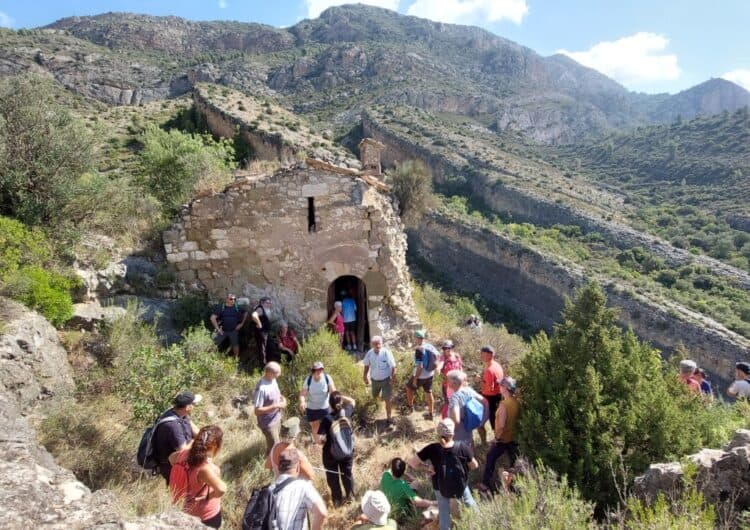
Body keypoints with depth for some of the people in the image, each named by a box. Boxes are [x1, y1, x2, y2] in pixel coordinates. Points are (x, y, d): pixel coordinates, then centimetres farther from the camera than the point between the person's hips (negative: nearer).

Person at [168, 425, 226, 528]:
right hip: (208, 516, -6)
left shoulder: (185, 454, -14)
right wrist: (208, 497, -27)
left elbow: (171, 458, 10)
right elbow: (221, 489, -49)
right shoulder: (205, 467, -36)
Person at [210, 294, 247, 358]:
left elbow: (245, 313, 15)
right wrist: (217, 328, -13)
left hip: (234, 331, 2)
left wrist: (242, 323, 9)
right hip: (222, 331, -2)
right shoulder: (220, 307, -9)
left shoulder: (237, 308, 0)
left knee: (235, 344, 11)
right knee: (214, 344, -7)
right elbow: (213, 318, -12)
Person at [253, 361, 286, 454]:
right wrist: (276, 406, -29)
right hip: (268, 423, -8)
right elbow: (257, 411, -28)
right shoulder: (261, 388, -31)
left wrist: (282, 398, -7)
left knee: (272, 444, 27)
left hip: (277, 419, 8)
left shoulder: (273, 380, -4)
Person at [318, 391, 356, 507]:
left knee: (332, 477, 19)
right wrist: (341, 396, -5)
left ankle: (337, 500, 33)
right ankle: (350, 496, 43)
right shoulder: (347, 412, -16)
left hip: (330, 453, -3)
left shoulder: (327, 418, -26)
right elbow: (352, 401, 7)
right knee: (347, 474, 25)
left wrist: (324, 441, -3)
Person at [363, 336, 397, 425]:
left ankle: (388, 418, 13)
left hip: (386, 379, -4)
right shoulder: (369, 353, -14)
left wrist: (393, 378, -19)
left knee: (387, 400, -3)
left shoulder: (386, 353, -25)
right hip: (375, 379, 4)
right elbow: (367, 365, 3)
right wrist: (366, 377, 6)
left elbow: (393, 366, -17)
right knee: (375, 396, 25)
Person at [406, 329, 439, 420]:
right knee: (429, 393, 18)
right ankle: (430, 414, 28)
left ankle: (410, 407, 30)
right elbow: (437, 355, 15)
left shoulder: (419, 349, -27)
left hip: (420, 376, -7)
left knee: (409, 388, 20)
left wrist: (415, 379, -20)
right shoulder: (430, 346, -4)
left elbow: (419, 366, -28)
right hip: (430, 374, 7)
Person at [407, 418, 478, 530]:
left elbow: (411, 462, -25)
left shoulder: (432, 449, -30)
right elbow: (474, 466, -13)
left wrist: (426, 467, -12)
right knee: (470, 504, 33)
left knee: (444, 513, 26)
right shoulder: (462, 447, -30)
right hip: (461, 486, 1)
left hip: (440, 488, -1)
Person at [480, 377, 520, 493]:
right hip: (514, 437, 6)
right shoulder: (517, 401, -7)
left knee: (491, 458, 12)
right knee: (514, 460, 18)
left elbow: (501, 425, -27)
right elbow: (517, 418, 5)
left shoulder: (504, 404, -28)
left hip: (503, 438, -6)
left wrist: (497, 436, -13)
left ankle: (486, 483, 22)